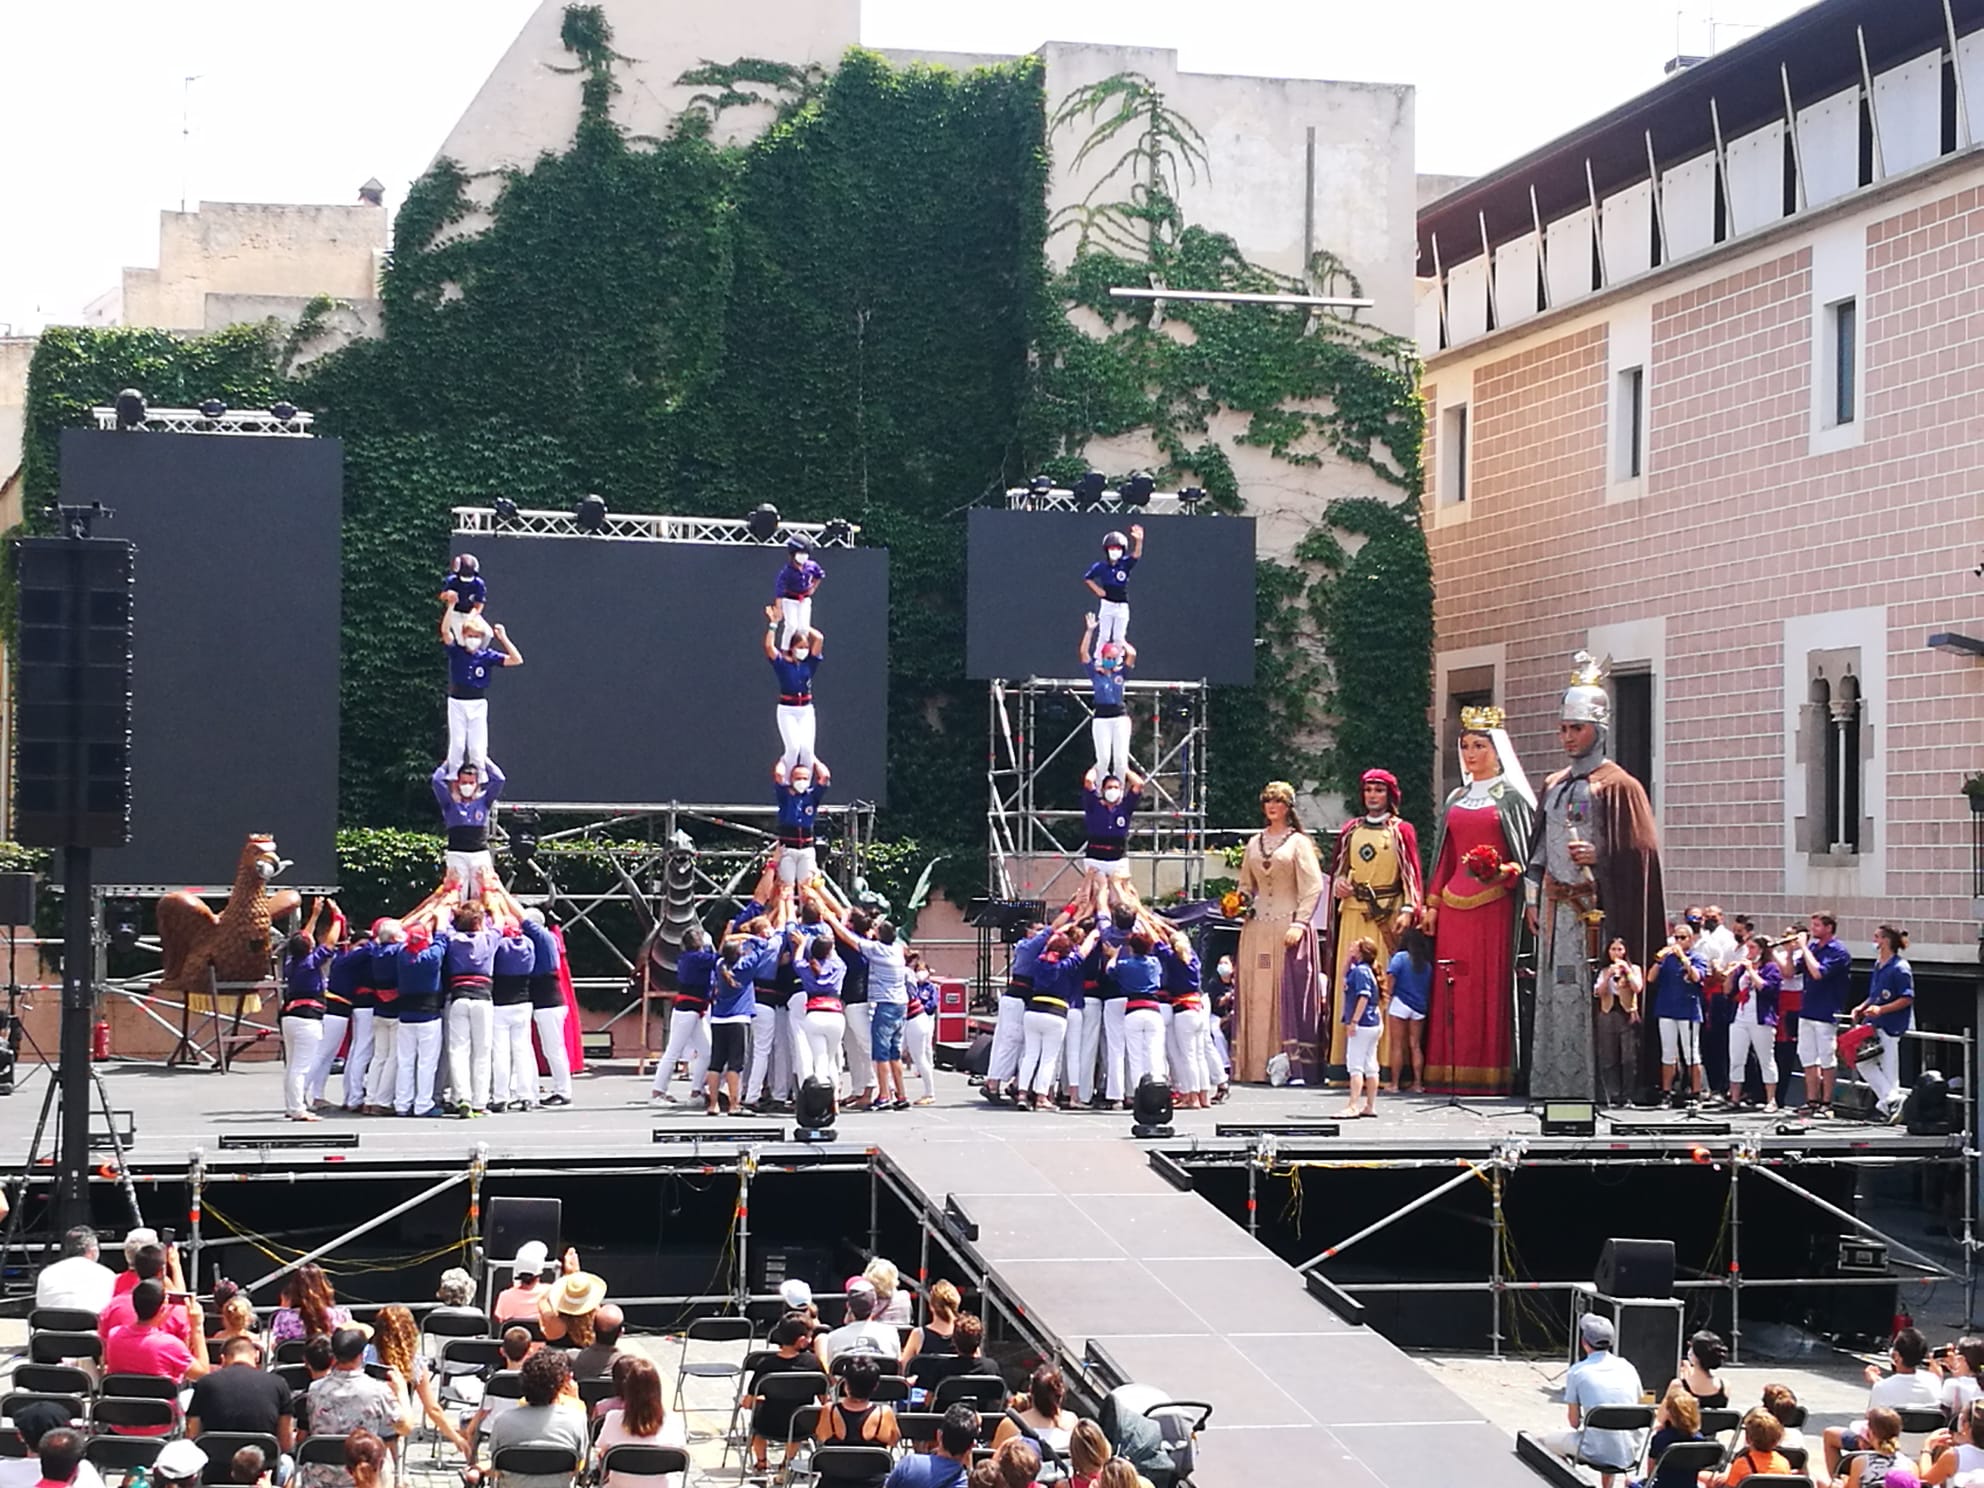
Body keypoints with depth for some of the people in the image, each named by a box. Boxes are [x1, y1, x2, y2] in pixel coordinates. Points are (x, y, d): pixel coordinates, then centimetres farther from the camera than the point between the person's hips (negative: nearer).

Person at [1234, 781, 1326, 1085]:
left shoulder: (1298, 842, 1)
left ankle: (1294, 1063, -8)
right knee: (1256, 995, 1)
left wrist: (1299, 923, -14)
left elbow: (1313, 887, -5)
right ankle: (1256, 1065, 2)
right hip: (1257, 928, 5)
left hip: (1288, 927, -5)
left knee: (1290, 994, -8)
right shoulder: (1254, 843, 15)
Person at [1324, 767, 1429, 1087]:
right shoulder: (1350, 830, 15)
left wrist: (1407, 910, -11)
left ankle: (1384, 1062, -8)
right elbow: (1338, 868, 22)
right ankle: (1347, 1062, -1)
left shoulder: (1402, 831, 6)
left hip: (1388, 915, -3)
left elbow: (1411, 874, 1)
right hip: (1354, 914, 3)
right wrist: (1338, 883, 0)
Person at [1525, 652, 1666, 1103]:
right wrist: (1533, 897, 13)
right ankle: (1553, 1087, 9)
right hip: (1556, 908, 7)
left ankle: (1595, 1086, -6)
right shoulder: (1554, 786, 16)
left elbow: (1638, 850, -7)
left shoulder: (1617, 785, -4)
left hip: (1596, 908, -6)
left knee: (1592, 997, -9)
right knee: (1553, 995, 5)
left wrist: (1598, 855, -19)